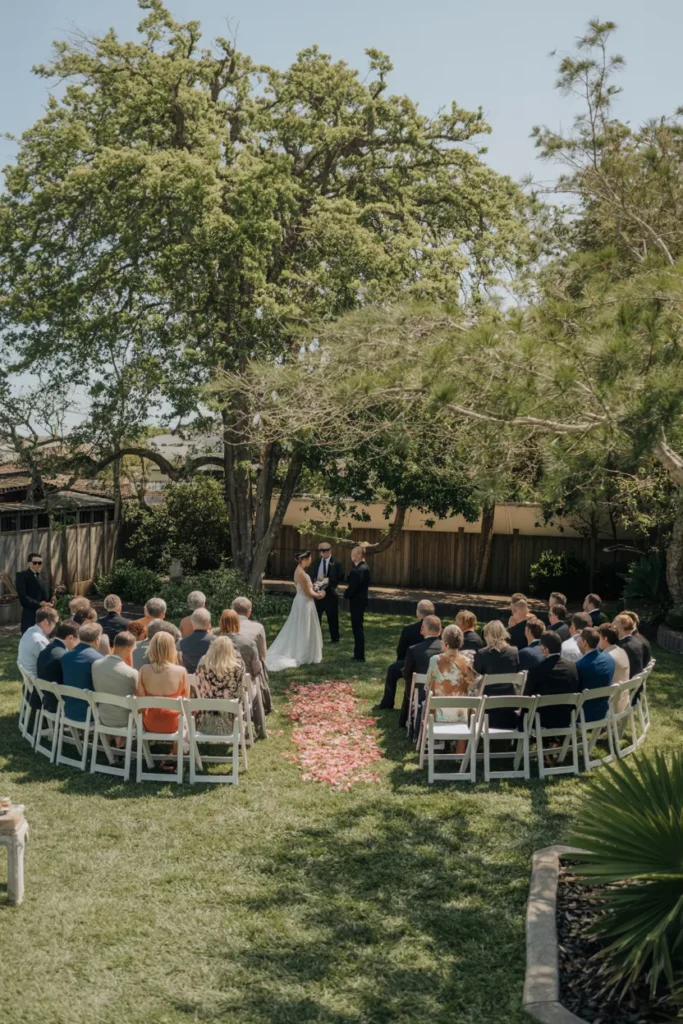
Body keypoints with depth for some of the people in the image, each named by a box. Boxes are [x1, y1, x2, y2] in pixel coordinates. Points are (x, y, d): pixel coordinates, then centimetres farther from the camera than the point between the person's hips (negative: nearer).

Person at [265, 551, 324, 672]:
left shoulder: (300, 570, 8)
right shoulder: (301, 573, -23)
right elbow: (308, 592, -20)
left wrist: (315, 592, 3)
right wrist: (318, 595, -4)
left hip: (302, 602, 10)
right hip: (304, 604, -10)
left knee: (299, 630, 16)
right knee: (304, 630, 1)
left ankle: (298, 654, 23)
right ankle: (304, 656, 11)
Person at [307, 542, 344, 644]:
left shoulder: (336, 563, -7)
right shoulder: (315, 563, 7)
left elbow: (340, 578, -10)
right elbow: (310, 575, 9)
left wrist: (328, 580, -20)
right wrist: (315, 581, -12)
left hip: (330, 593, -4)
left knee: (332, 617, 6)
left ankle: (335, 638, 18)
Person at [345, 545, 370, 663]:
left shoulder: (361, 569, -21)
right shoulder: (359, 568, 12)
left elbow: (354, 585, -22)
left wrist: (347, 595, -6)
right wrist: (348, 594, 1)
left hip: (358, 602, -10)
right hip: (357, 602, 10)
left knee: (358, 628, -3)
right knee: (357, 628, 15)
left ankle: (359, 656, 3)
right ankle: (358, 654, 22)